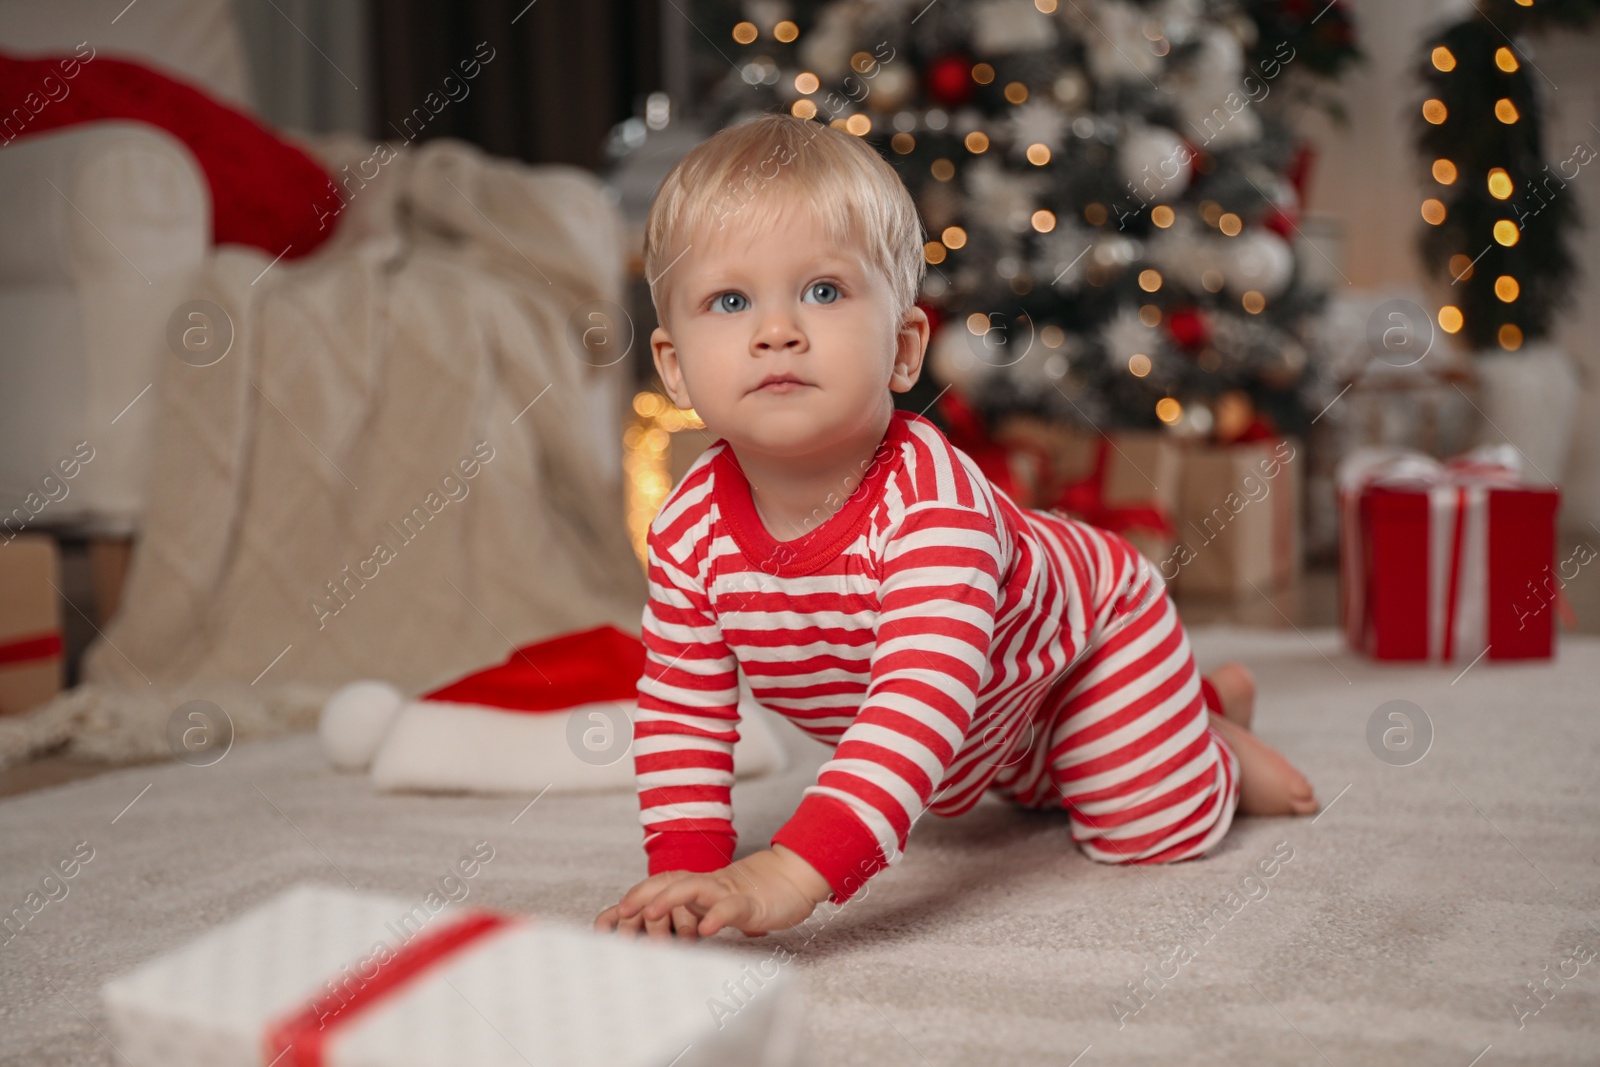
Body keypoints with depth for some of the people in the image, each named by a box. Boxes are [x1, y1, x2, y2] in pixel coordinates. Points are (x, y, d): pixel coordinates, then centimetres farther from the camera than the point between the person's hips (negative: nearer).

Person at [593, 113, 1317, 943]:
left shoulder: (934, 501, -46)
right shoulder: (691, 529, -28)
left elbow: (922, 702, -57)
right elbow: (681, 706, -16)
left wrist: (793, 871, -66)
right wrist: (686, 868, -27)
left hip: (1092, 624, -6)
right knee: (1040, 794, 33)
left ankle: (1220, 744, 32)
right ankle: (1208, 696, 54)